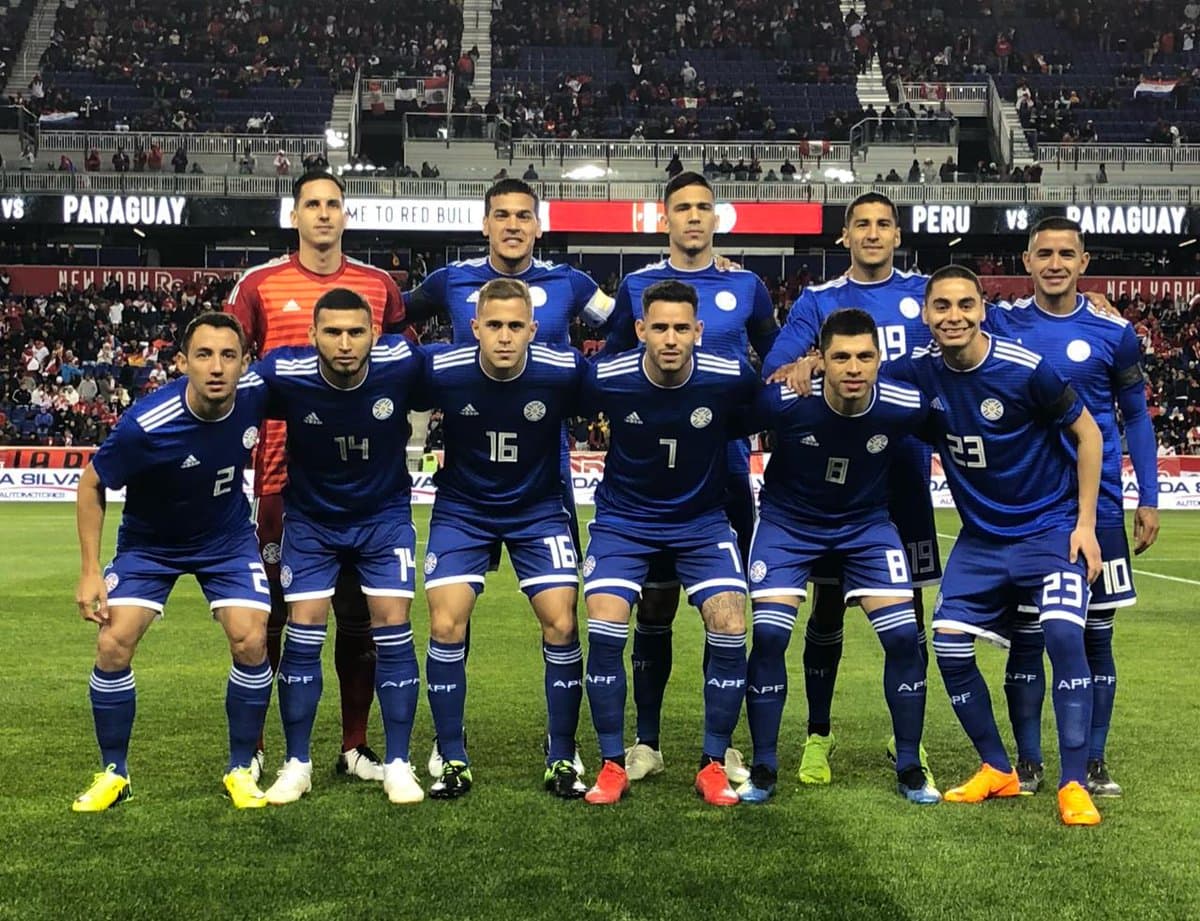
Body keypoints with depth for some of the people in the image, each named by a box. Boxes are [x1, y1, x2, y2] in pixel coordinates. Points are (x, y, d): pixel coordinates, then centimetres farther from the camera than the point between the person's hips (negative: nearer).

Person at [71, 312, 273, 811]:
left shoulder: (255, 394, -25)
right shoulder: (145, 425, -33)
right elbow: (91, 485, -15)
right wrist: (90, 571, -17)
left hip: (228, 538, 2)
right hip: (149, 542, -2)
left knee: (250, 642, -13)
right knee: (113, 645, -13)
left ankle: (241, 770, 7)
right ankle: (114, 774, 9)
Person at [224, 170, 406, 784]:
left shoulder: (380, 286, 8)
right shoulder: (259, 285, 3)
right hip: (282, 474, -2)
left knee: (359, 616, 7)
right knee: (267, 616, 4)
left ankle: (355, 746, 19)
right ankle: (250, 749, 16)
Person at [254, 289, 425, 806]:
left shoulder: (402, 365, -24)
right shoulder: (284, 374, -25)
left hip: (385, 515, 0)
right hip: (311, 519, 0)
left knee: (392, 626, -6)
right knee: (303, 631, -4)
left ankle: (397, 763, 6)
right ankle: (297, 764, 11)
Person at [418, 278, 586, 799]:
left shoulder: (564, 372, -21)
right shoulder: (441, 371, -21)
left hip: (539, 510, 0)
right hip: (462, 509, 0)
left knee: (561, 625, -9)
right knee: (445, 626, -10)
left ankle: (562, 760, 7)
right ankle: (453, 761, 4)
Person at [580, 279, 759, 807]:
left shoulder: (730, 380, -18)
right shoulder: (606, 380, -19)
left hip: (702, 520, 1)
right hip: (624, 520, 0)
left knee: (730, 629, -14)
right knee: (605, 628, -17)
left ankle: (713, 766, 3)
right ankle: (613, 765, 0)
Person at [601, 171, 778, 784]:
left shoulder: (745, 287, 7)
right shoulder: (637, 285, 6)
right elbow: (609, 366, 11)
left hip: (725, 468, 1)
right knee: (655, 605, 4)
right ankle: (647, 743, 15)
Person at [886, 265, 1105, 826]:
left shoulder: (1027, 370, -20)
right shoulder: (920, 373, -9)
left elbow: (1087, 432, -8)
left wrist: (1085, 522, -10)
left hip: (1051, 527, -4)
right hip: (980, 535, 4)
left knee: (1063, 634, -22)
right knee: (949, 645, -2)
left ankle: (1074, 785, -10)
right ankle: (998, 771, 17)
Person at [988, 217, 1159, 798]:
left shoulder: (1113, 333, 0)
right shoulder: (1001, 324, 0)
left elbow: (1135, 416, 8)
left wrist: (1148, 498, 3)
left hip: (1095, 506, 0)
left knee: (1095, 632, 5)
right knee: (1026, 633, 4)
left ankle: (1093, 762, 16)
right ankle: (1027, 762, 15)